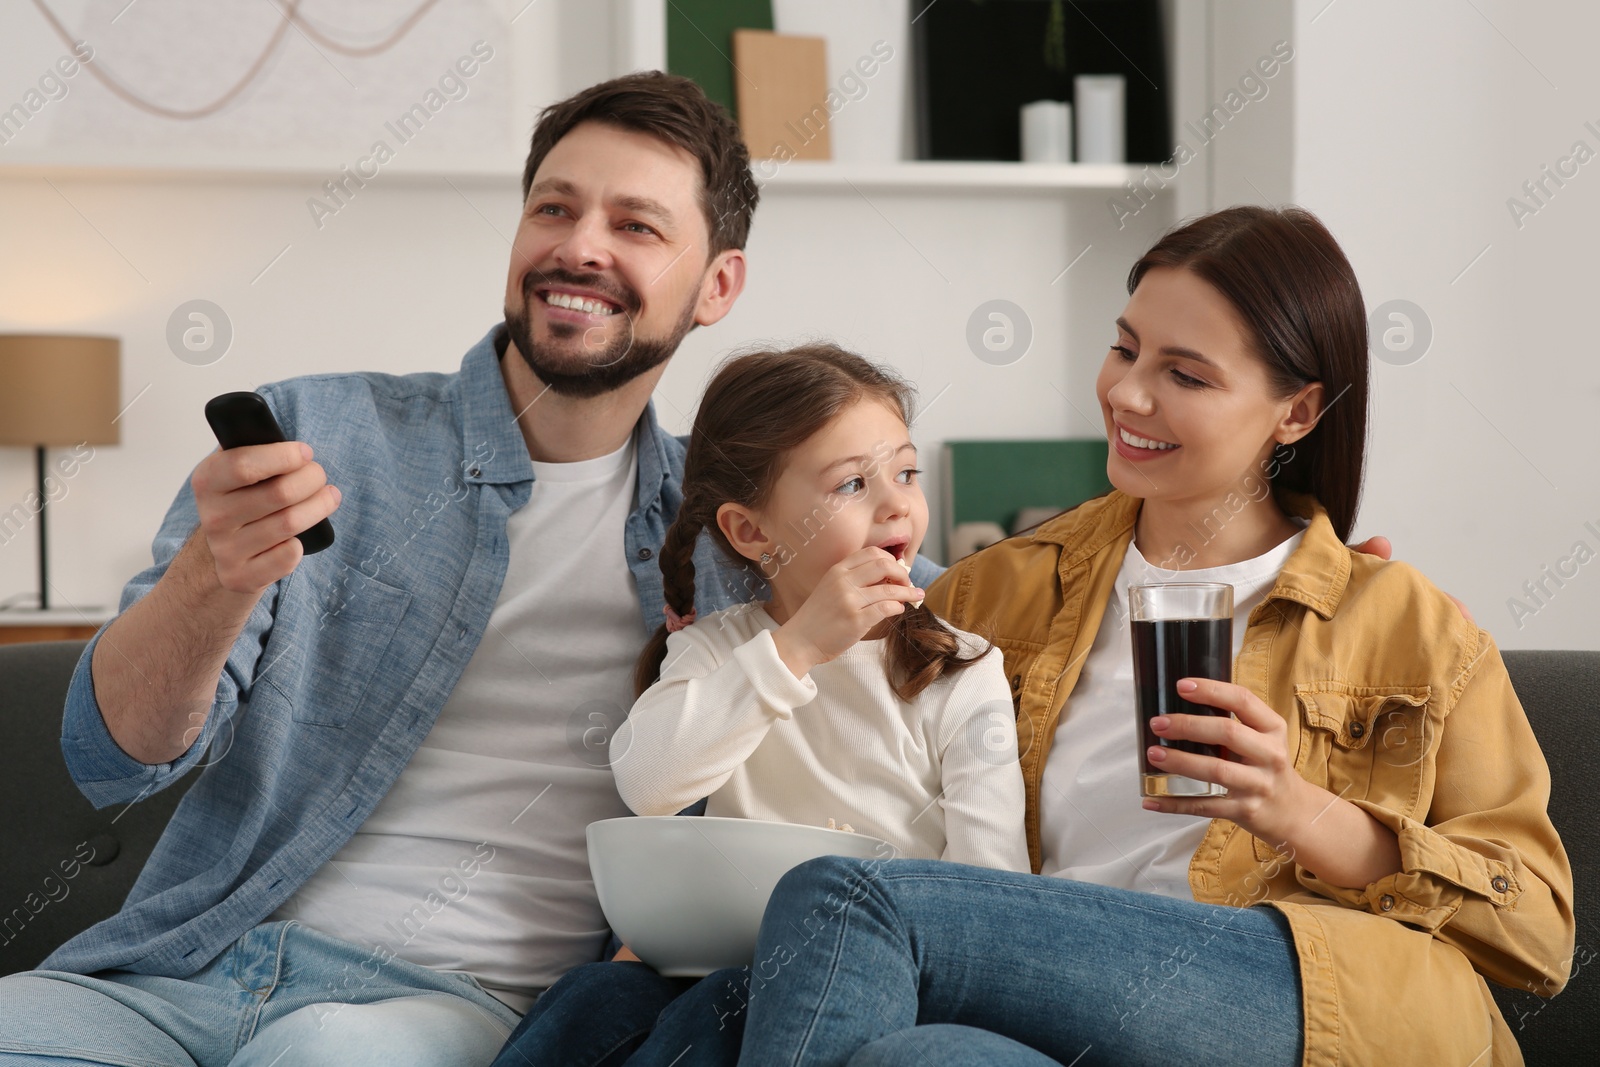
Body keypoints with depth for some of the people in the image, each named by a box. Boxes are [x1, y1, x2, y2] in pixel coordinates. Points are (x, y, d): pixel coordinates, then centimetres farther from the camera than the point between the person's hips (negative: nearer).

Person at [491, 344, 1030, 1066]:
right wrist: (796, 648, -18)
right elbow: (645, 783, -12)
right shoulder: (714, 648, 9)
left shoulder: (960, 673, 2)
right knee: (597, 995, -25)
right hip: (727, 958, 3)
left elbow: (989, 874, -7)